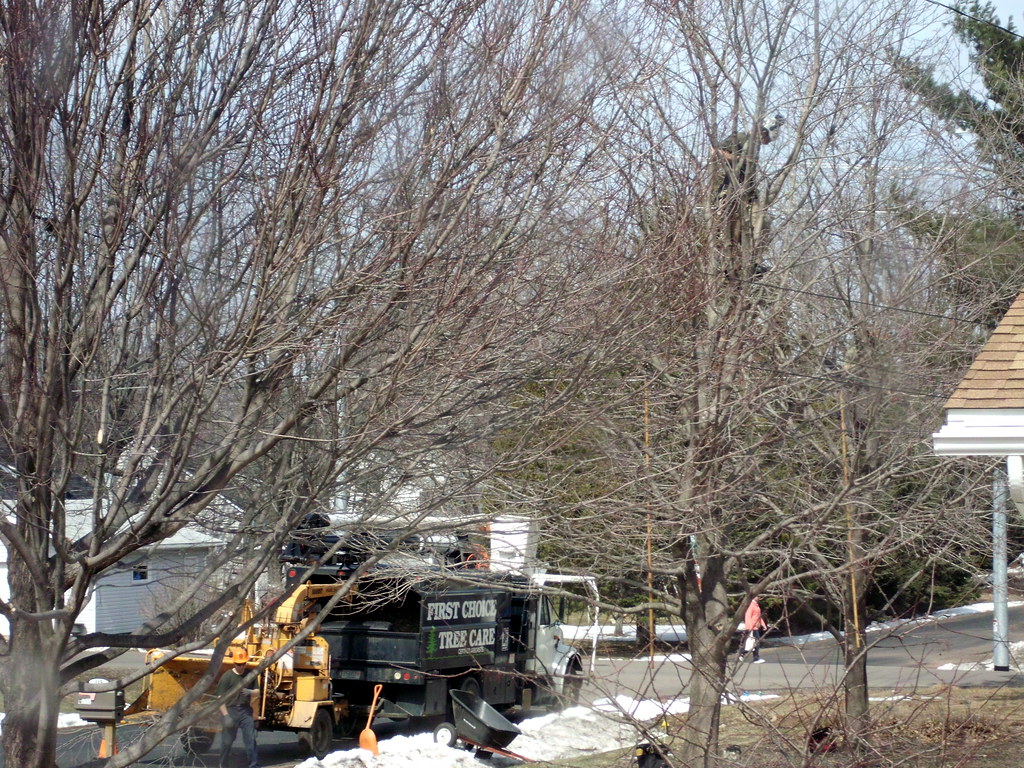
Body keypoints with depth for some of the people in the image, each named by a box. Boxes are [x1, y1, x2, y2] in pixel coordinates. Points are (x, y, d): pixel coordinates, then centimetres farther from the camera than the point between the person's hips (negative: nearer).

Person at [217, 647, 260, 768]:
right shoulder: (227, 676, -6)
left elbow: (257, 691, 14)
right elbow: (220, 698, -9)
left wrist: (250, 692, -11)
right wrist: (225, 716, -16)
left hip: (246, 711, 3)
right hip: (230, 710, -3)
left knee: (250, 738, -2)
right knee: (227, 740, 4)